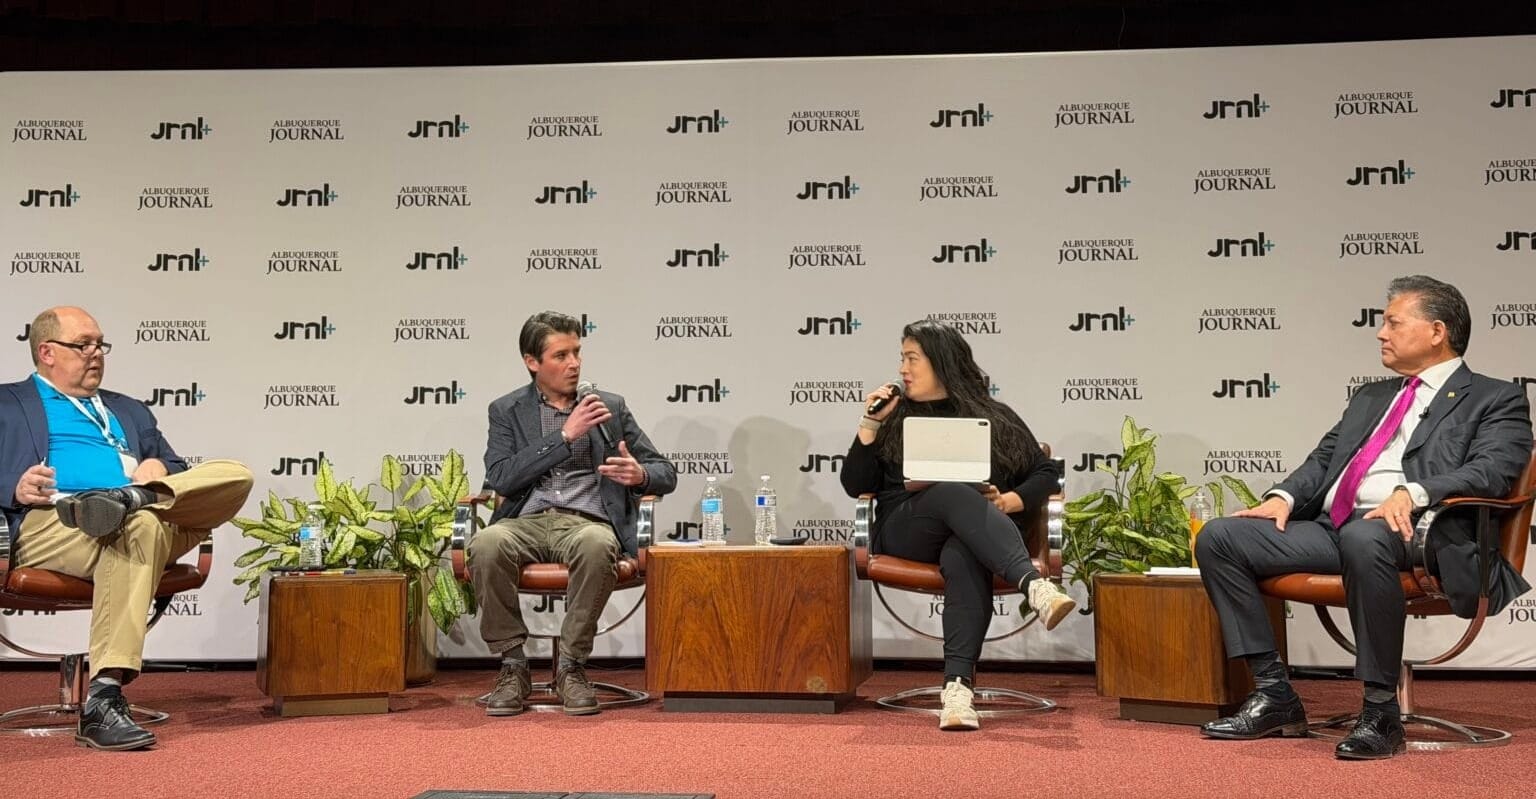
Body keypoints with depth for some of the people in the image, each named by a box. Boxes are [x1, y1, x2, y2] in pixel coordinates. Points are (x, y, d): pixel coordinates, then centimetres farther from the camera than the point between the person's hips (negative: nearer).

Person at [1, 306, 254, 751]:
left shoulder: (128, 410, 34)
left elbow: (179, 469, 26)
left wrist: (159, 469, 2)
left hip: (151, 517, 4)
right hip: (52, 522, -4)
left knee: (236, 477, -19)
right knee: (139, 527, -40)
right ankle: (104, 699, -44)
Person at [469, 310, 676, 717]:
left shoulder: (610, 406, 16)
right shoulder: (507, 411, 14)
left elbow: (666, 472, 14)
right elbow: (501, 479, -4)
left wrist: (640, 475, -11)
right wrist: (566, 435, -9)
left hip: (587, 522, 0)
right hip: (526, 521, 0)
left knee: (596, 546, -37)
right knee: (487, 545, -34)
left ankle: (571, 666, -19)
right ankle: (513, 665, -17)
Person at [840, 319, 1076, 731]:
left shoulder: (994, 417, 18)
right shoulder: (897, 417, 21)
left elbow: (1047, 473, 14)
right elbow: (856, 486, 14)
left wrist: (1009, 501, -5)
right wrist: (870, 424, 4)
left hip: (974, 533, 0)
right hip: (906, 532, 0)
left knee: (965, 559, -40)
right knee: (956, 494, -36)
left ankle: (958, 684, -53)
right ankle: (1033, 585, -56)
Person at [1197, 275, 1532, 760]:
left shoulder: (1497, 400, 10)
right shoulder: (1370, 397, 30)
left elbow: (1493, 470, -8)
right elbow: (1324, 459, 25)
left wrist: (1413, 493, -25)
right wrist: (1284, 497, 3)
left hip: (1410, 532, -7)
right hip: (1331, 529, 7)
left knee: (1363, 538, -42)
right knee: (1218, 538, -13)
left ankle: (1382, 712, -27)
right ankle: (1274, 696, -9)